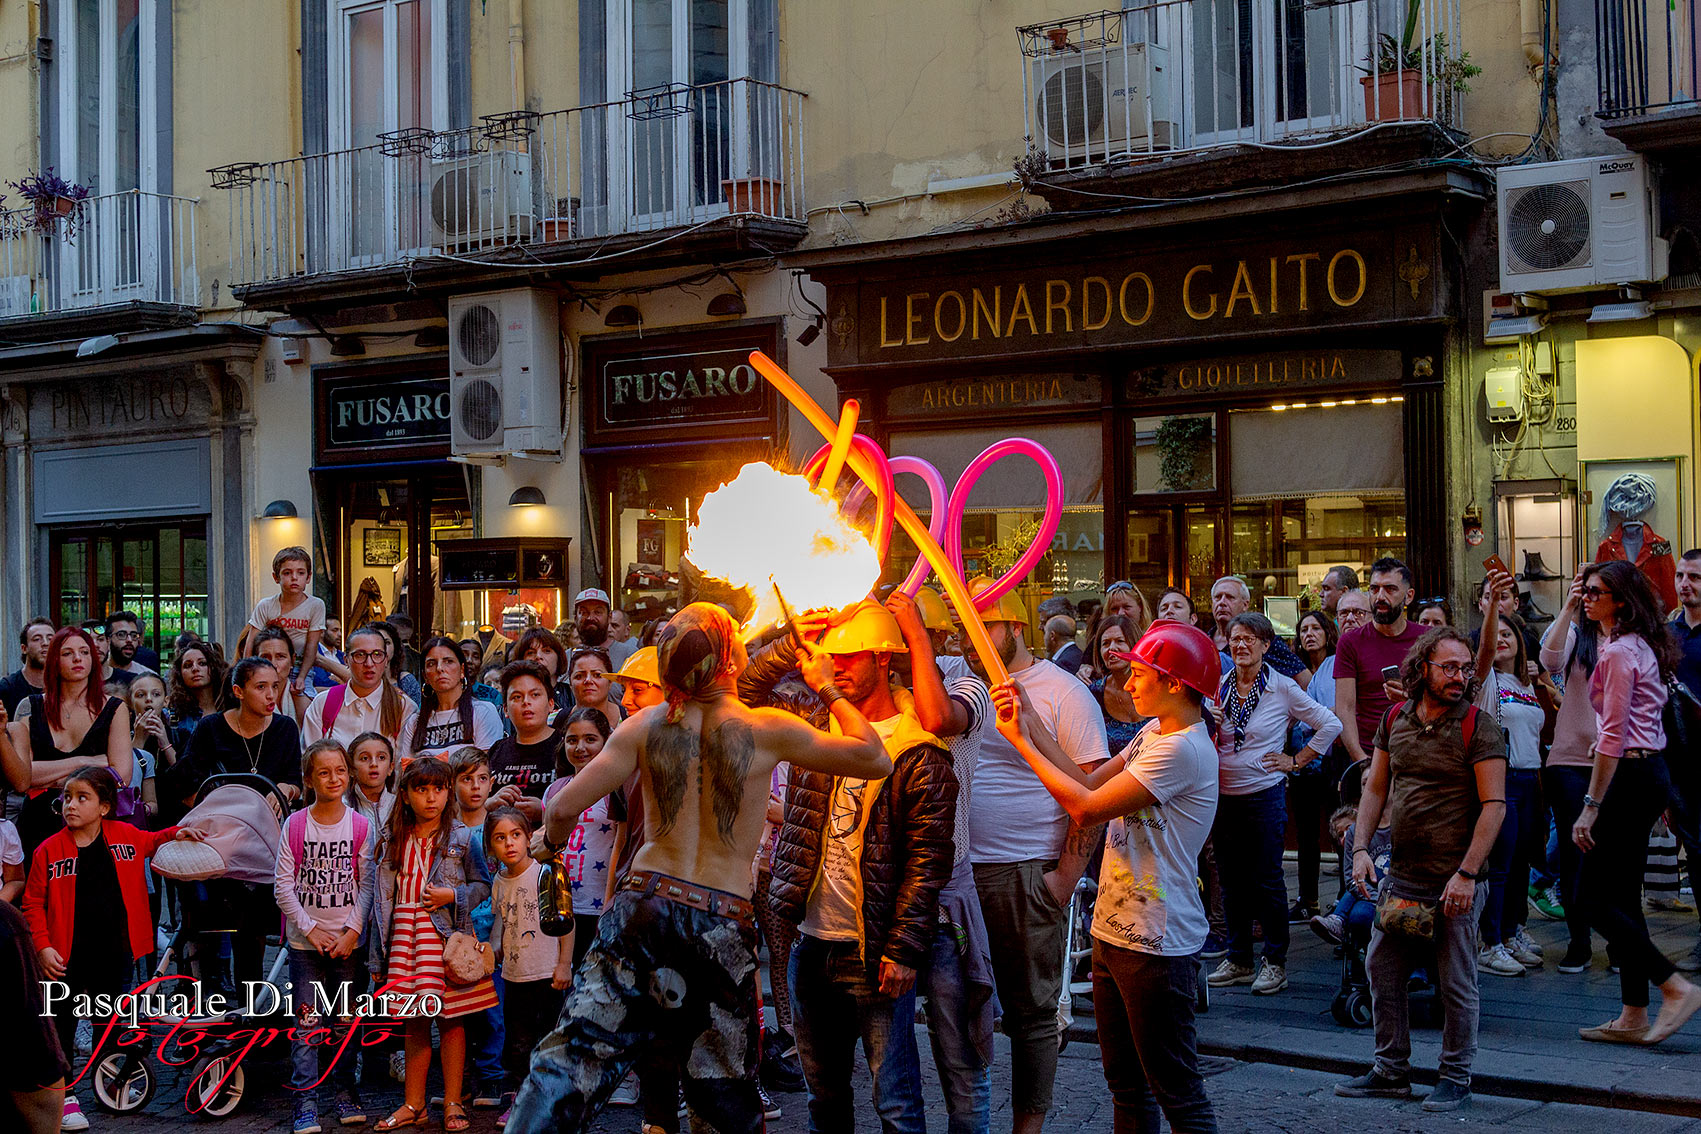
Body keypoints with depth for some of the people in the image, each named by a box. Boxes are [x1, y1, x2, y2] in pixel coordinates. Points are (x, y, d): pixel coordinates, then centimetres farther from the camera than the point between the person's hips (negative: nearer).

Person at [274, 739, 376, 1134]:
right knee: (306, 1024, -2)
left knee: (347, 1022, 8)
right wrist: (309, 928, -8)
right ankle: (306, 1102, 4)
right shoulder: (295, 825, -2)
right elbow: (283, 886, -2)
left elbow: (367, 884, 0)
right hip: (305, 940, -1)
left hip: (349, 941, 1)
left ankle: (346, 1094, 21)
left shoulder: (362, 826, 0)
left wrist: (353, 931, -8)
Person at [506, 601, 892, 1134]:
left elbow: (565, 807, -1)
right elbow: (876, 759, 5)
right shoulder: (767, 729, -3)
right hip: (723, 924, -1)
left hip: (645, 905, 1)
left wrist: (549, 840, 21)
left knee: (575, 1054, 0)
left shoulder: (646, 726, 2)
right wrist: (828, 689, 17)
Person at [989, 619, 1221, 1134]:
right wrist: (1032, 723, 2)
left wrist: (1022, 741, -10)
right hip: (1114, 932, 10)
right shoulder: (1154, 734, 11)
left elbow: (1085, 808, -19)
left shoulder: (1183, 749, -20)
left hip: (1156, 945, -10)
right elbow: (1088, 783, 8)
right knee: (1126, 1086, 18)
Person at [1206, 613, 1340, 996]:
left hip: (1264, 794, -4)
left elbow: (1330, 725, -2)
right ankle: (1238, 960, 20)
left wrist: (1296, 761, -2)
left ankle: (1276, 962, 10)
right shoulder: (1219, 688, 7)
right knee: (1232, 880, 9)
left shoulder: (1282, 688, -4)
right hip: (1223, 796, 4)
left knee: (1267, 881, -1)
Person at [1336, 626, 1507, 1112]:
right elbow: (1376, 788, 13)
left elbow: (1494, 805, -13)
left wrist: (1466, 874, -18)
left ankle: (1455, 1078, 17)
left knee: (1456, 984, 2)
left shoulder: (1477, 727, -9)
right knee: (1381, 971, 10)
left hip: (1455, 881, -5)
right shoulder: (1395, 719, 7)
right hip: (1401, 877, 5)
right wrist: (1360, 848, 1)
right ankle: (1392, 1071, 24)